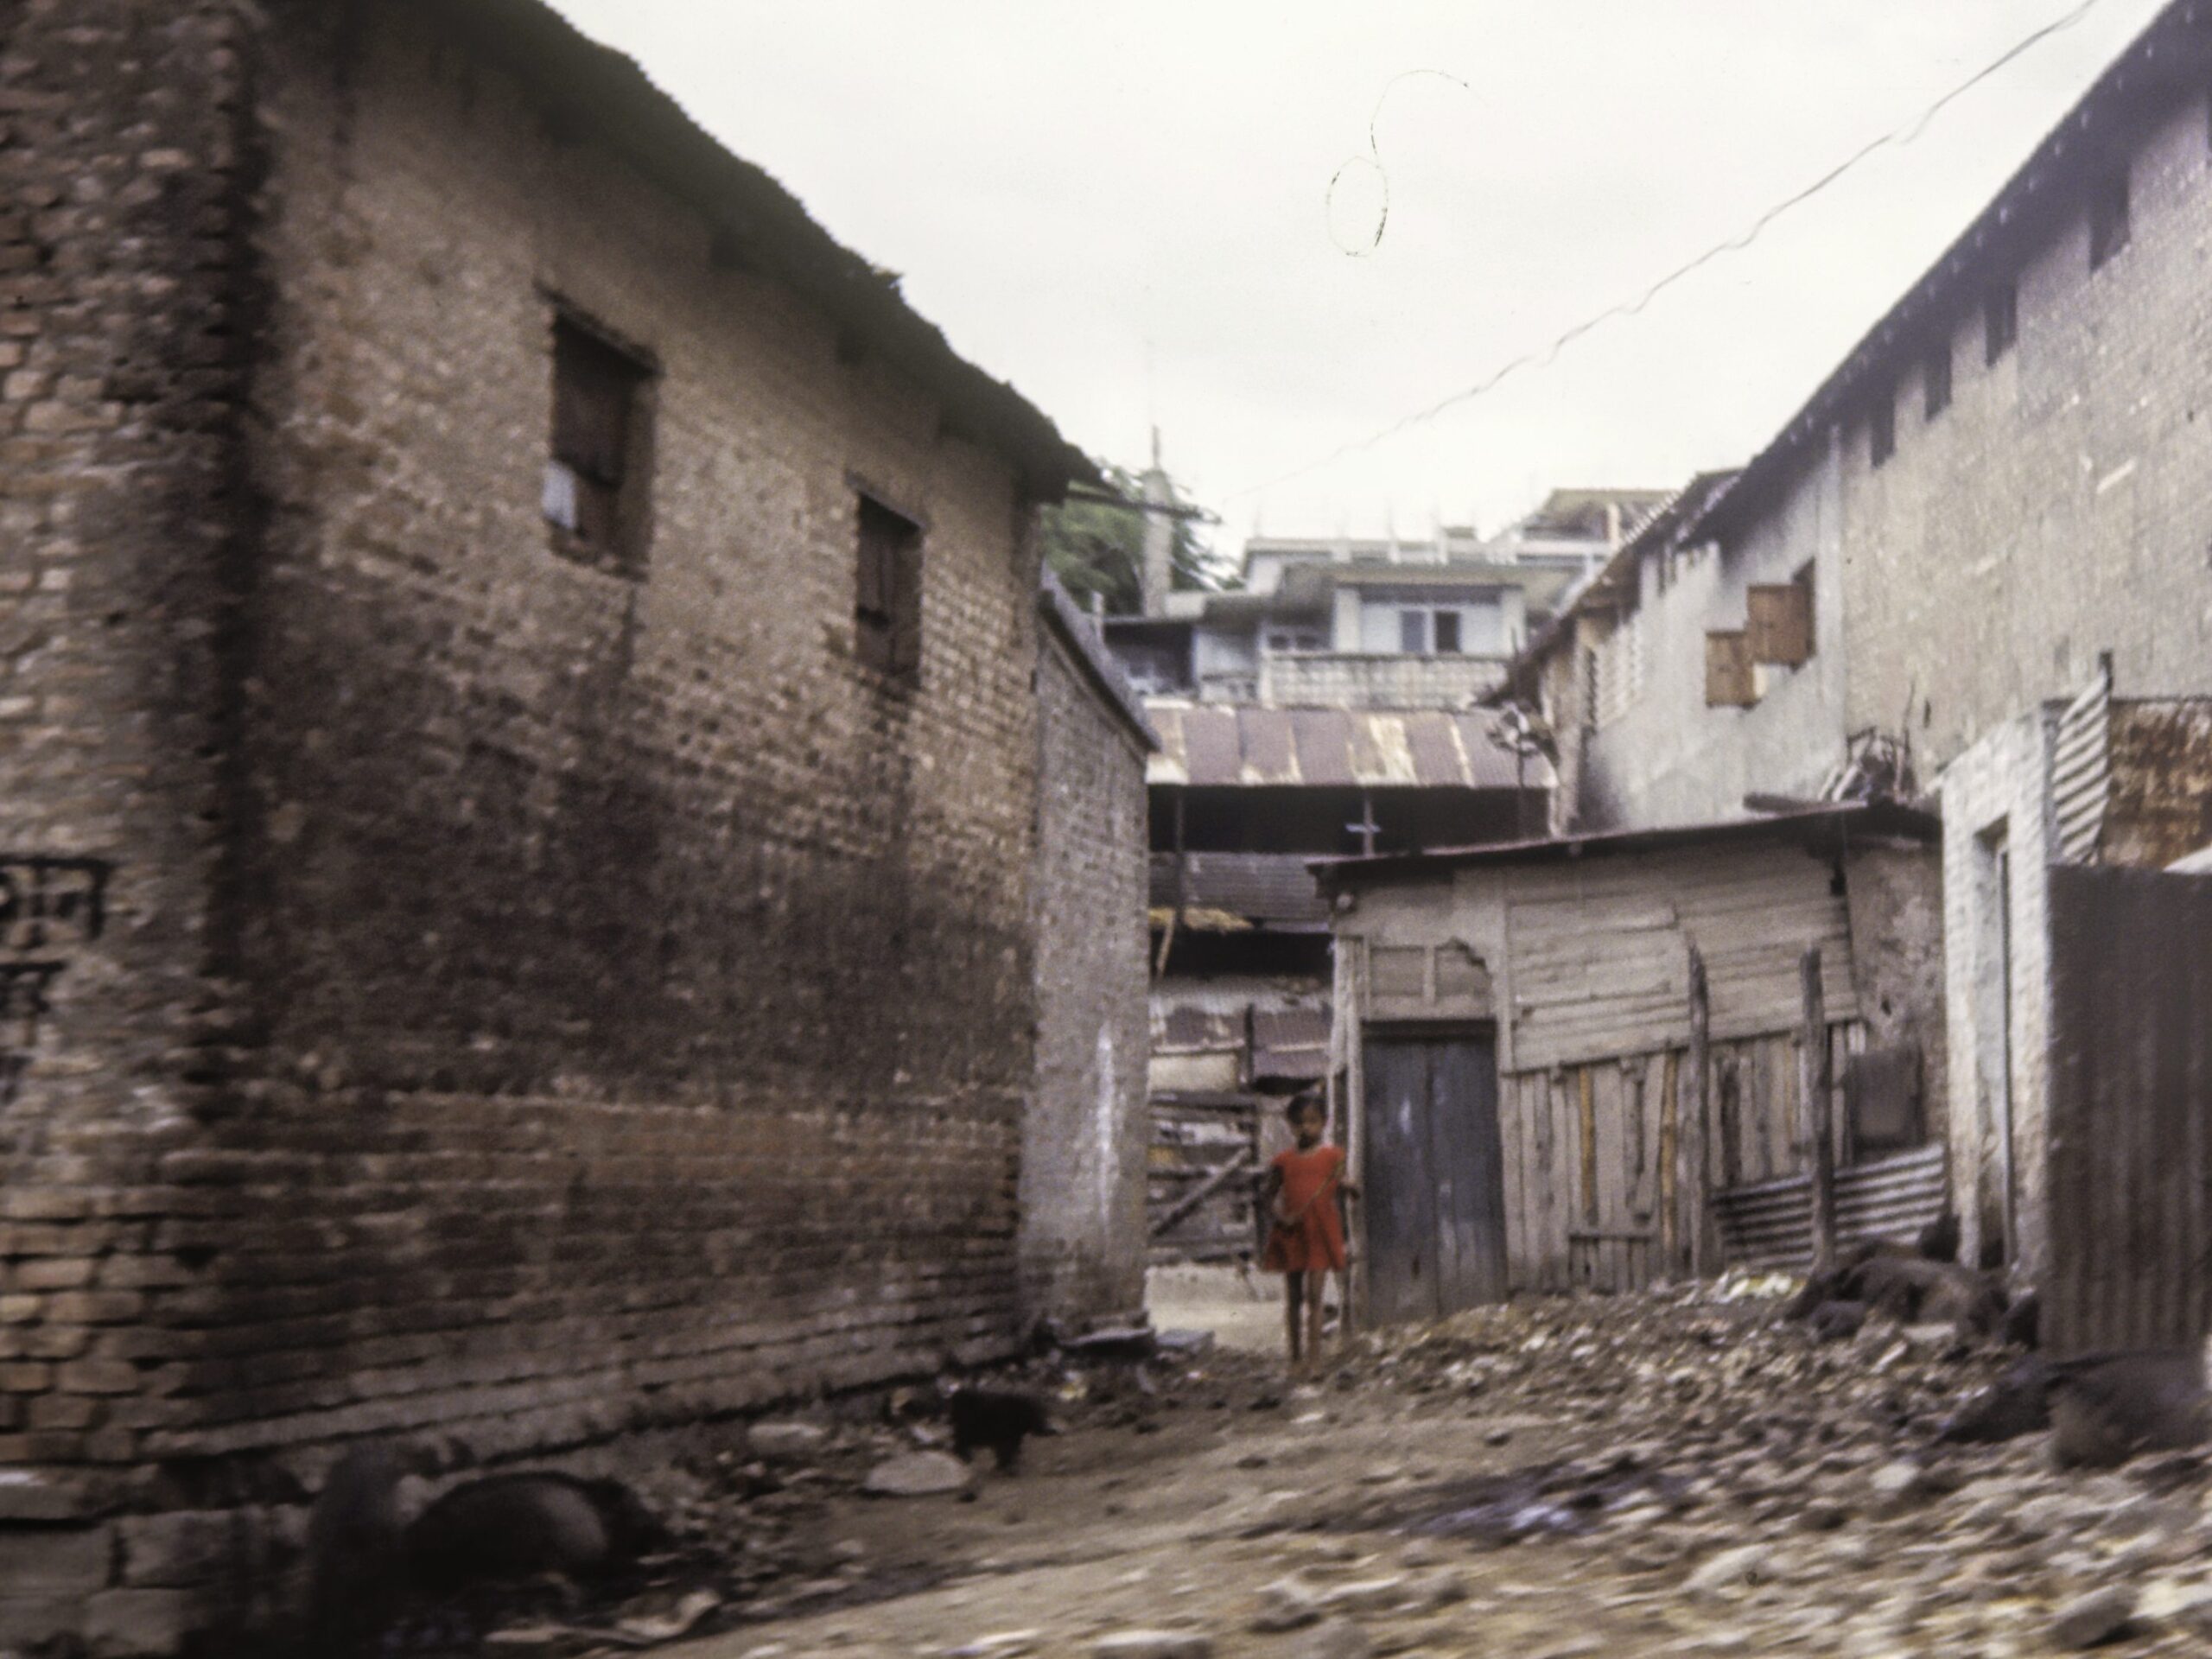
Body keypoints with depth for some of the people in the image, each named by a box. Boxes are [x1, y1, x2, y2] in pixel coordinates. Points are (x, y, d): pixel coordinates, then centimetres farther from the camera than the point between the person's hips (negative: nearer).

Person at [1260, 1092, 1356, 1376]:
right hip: (1290, 1234, 2)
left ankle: (1313, 1357, -8)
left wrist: (1346, 1187, -18)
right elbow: (1271, 1197, 9)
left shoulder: (1332, 1157, 5)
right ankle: (1296, 1357, 16)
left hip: (1320, 1233, -2)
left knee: (1313, 1295, -9)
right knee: (1293, 1297, 7)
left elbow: (1338, 1188, 5)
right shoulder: (1283, 1161, 5)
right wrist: (1280, 1216, -10)